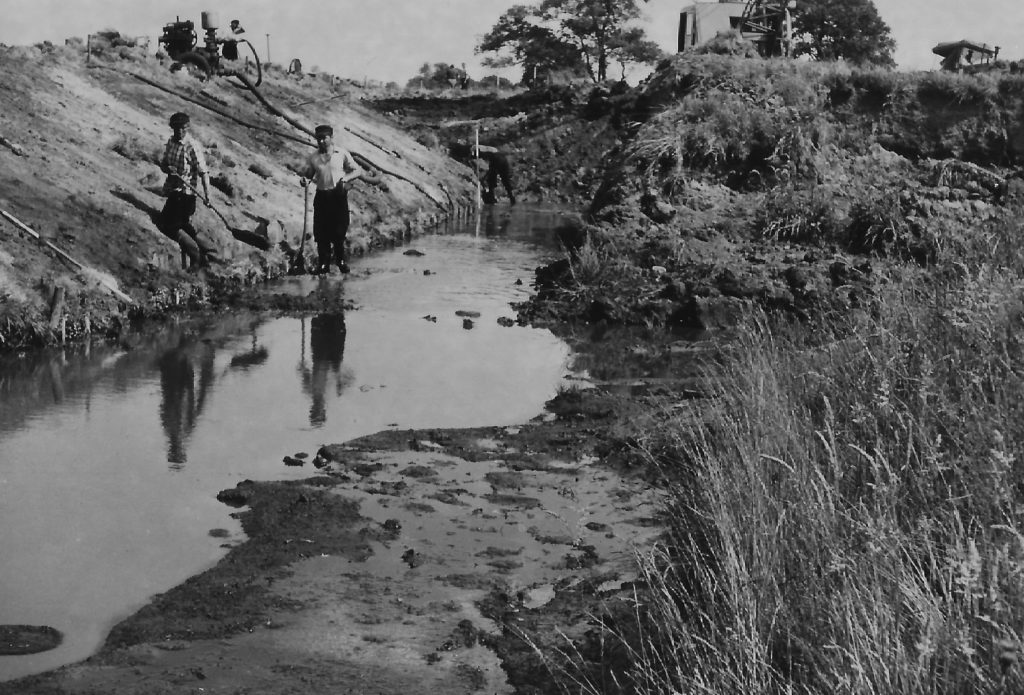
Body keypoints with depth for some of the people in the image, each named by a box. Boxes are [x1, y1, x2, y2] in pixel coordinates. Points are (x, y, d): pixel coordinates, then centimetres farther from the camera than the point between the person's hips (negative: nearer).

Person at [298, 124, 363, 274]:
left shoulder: (342, 154, 1)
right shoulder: (314, 157, 7)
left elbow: (358, 171, 2)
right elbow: (304, 172, 14)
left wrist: (346, 177, -16)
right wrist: (305, 179, -10)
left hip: (339, 195, -2)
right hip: (322, 196, 2)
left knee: (339, 230, 1)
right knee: (321, 231, -1)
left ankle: (340, 259, 21)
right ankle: (323, 263, 8)